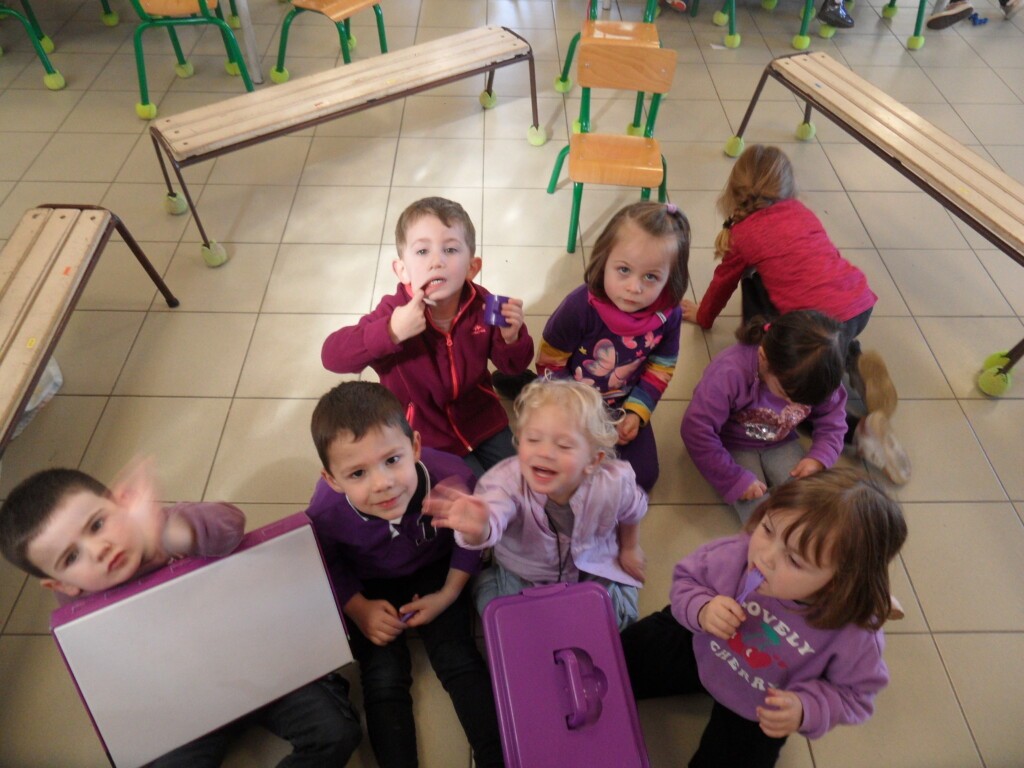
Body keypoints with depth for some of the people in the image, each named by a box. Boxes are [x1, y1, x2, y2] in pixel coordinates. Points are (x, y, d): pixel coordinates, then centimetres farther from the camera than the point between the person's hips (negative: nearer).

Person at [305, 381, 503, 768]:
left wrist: (449, 594, -14)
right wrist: (359, 609, -16)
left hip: (433, 572, 0)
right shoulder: (325, 512, -33)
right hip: (370, 587, 1)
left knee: (458, 659, -7)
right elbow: (328, 563, -7)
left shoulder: (452, 477, -36)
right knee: (383, 677, -10)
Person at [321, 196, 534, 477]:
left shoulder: (482, 306, -15)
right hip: (427, 441, -3)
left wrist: (511, 337, -25)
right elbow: (332, 356, -32)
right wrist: (391, 332, -45)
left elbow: (514, 366, -2)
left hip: (483, 422, 4)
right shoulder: (395, 313, -24)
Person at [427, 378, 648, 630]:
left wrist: (630, 549, 14)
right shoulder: (508, 480, -37)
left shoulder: (613, 486, -29)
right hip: (520, 577, -1)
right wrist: (478, 530, -83)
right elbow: (491, 520, -59)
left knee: (619, 614, -12)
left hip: (593, 572, 1)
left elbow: (632, 512, -3)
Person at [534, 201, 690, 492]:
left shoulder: (668, 315, -19)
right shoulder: (580, 306, -31)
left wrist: (636, 412, -11)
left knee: (644, 477, 2)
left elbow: (660, 369, -3)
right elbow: (550, 363, -19)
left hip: (623, 406, 3)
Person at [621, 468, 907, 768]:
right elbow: (686, 578, -13)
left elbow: (854, 692, -14)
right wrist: (701, 610, -35)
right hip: (698, 649, 2)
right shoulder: (737, 552, -33)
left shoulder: (856, 634, -35)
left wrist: (805, 710, -32)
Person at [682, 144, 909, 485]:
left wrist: (703, 316, 40)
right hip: (861, 305, 6)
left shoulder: (741, 234, 4)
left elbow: (723, 282, 21)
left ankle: (857, 429, -11)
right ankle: (854, 361, 9)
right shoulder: (801, 211, 18)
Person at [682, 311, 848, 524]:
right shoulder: (729, 373, -35)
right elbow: (696, 430, -34)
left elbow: (832, 418, -3)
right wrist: (735, 479, -28)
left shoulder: (817, 374, -18)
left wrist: (820, 457, -21)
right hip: (733, 447, -4)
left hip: (780, 443, 5)